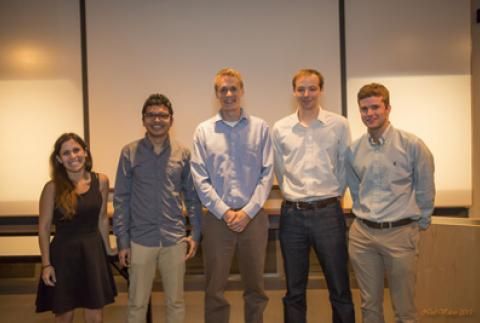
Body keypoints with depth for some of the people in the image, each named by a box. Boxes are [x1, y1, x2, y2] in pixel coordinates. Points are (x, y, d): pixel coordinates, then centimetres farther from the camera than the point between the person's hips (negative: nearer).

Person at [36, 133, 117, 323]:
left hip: (93, 251, 2)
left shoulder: (101, 181, -2)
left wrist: (107, 248, 13)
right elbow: (44, 227, -5)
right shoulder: (53, 187, -11)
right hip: (64, 253, -2)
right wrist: (46, 264, -6)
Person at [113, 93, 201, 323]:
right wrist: (122, 241, -3)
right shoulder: (130, 153, -2)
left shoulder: (183, 154, 1)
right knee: (137, 303, 12)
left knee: (176, 302, 13)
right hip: (141, 240, -1)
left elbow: (192, 197, 6)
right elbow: (121, 199, -1)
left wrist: (195, 234, 0)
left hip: (175, 240, 1)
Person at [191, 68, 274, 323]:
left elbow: (267, 174, -2)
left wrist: (248, 212, -11)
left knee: (255, 287, 15)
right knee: (215, 289, 9)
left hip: (253, 216, 1)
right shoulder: (203, 130, 2)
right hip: (217, 218, 0)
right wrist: (224, 212, -10)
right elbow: (200, 178, -3)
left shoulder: (260, 128, 2)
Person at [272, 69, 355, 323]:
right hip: (292, 214, 2)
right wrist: (293, 196, 11)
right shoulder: (280, 129, 3)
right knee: (294, 291, 13)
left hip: (328, 212, -1)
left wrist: (333, 196, 8)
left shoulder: (339, 124, -1)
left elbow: (345, 166, 5)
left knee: (339, 289, 8)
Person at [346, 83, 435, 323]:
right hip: (362, 233, 4)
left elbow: (425, 189, 2)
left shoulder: (412, 145, -8)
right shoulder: (353, 150, 3)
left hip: (400, 233, -3)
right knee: (369, 304, 15)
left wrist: (422, 222, 9)